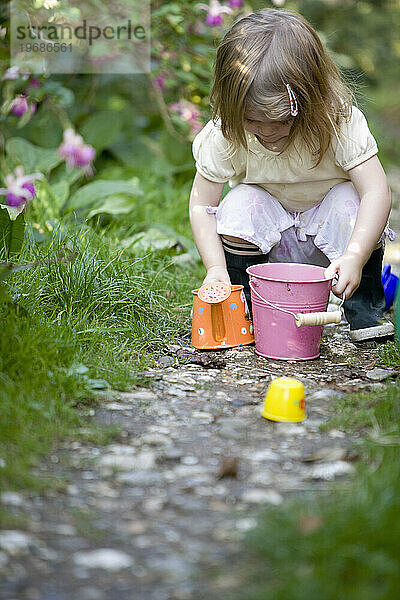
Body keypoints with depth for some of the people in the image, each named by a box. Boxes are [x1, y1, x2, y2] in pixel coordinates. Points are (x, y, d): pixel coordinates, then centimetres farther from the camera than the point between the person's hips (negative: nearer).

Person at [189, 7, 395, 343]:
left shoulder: (340, 120, -28)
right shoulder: (225, 134, -23)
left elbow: (377, 191, -34)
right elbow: (202, 205, -17)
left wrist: (355, 257, -48)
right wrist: (215, 268, -31)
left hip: (326, 234, -1)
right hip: (269, 236, 1)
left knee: (350, 203, -32)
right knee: (240, 205, -30)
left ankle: (366, 309, -9)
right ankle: (246, 306, -6)